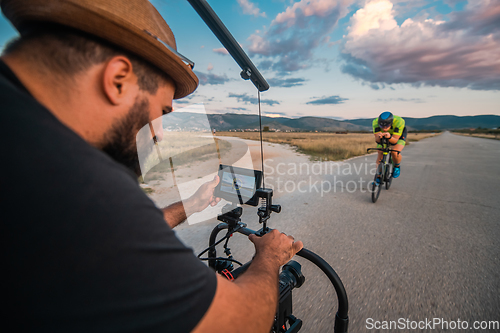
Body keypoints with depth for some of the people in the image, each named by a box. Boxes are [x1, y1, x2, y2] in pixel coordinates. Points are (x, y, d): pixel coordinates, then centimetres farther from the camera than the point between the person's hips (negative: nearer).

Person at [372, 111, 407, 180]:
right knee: (380, 154, -8)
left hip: (398, 136, -2)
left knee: (395, 152, -27)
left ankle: (397, 166, 5)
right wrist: (378, 137, -57)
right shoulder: (375, 122, -34)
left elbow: (395, 140, -38)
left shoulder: (399, 122, -38)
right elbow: (377, 140, -34)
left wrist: (389, 137, -60)